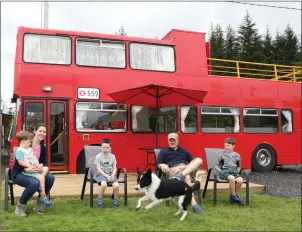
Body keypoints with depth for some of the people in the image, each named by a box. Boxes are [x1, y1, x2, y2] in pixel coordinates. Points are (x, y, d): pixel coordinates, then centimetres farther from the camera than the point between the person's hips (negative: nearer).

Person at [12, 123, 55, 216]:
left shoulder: (43, 148, 7)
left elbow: (43, 162, 4)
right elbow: (17, 161, -17)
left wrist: (41, 165, -22)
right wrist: (26, 169, -36)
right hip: (19, 173, -6)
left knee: (50, 177, -22)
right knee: (35, 183, -36)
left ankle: (39, 202, -2)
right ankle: (20, 206, -12)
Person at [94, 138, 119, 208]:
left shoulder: (113, 156, 8)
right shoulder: (98, 156, -1)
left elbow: (114, 168, 7)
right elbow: (98, 168, -6)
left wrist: (113, 175, -14)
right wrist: (106, 175, -17)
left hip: (111, 174, 3)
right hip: (101, 174, -2)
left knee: (116, 185, -28)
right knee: (104, 184, -36)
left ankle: (115, 200, 0)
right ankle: (100, 200, -13)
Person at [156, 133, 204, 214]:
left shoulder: (184, 151, 31)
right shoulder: (163, 151, 22)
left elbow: (192, 161, 27)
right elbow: (158, 163, 7)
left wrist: (193, 167, 2)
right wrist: (162, 165, -18)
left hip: (187, 168, 4)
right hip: (173, 169, -4)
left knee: (199, 160, -25)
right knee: (187, 177, -37)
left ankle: (181, 176, -46)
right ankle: (194, 204, -48)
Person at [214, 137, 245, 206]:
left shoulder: (237, 156, 14)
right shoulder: (222, 155, 9)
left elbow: (239, 166, 25)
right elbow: (216, 165, 12)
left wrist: (237, 171, 4)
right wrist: (220, 171, -4)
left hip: (234, 172, 3)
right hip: (225, 171, -2)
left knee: (240, 180, -31)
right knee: (232, 178, -36)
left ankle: (235, 194, -5)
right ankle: (234, 196, -17)